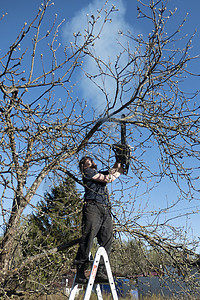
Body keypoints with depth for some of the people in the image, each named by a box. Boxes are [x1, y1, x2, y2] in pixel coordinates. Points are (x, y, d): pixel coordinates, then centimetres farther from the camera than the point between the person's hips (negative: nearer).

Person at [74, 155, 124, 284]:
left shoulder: (100, 174, 32)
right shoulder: (87, 172, 9)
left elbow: (119, 170, 36)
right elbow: (107, 178, -1)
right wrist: (117, 170, 11)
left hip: (106, 211, 7)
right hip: (93, 207, -7)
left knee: (106, 242, -2)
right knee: (87, 240, -11)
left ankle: (101, 272, -2)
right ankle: (80, 273, -6)